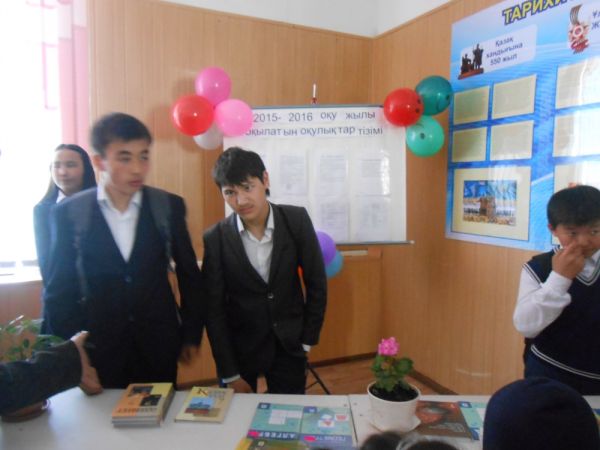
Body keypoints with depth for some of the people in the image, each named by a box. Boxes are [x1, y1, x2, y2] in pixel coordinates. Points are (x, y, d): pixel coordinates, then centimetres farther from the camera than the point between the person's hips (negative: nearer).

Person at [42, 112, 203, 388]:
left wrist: (191, 334, 6)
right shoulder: (69, 213, -6)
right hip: (96, 346, 0)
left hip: (158, 344, 1)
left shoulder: (169, 206, -5)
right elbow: (59, 289, 1)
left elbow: (188, 274, 3)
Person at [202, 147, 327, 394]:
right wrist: (229, 374, -6)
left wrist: (307, 340, 0)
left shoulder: (296, 220, -12)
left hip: (289, 343, 1)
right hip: (239, 346, 0)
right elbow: (214, 309, -8)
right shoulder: (215, 238, -13)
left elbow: (316, 282, -2)